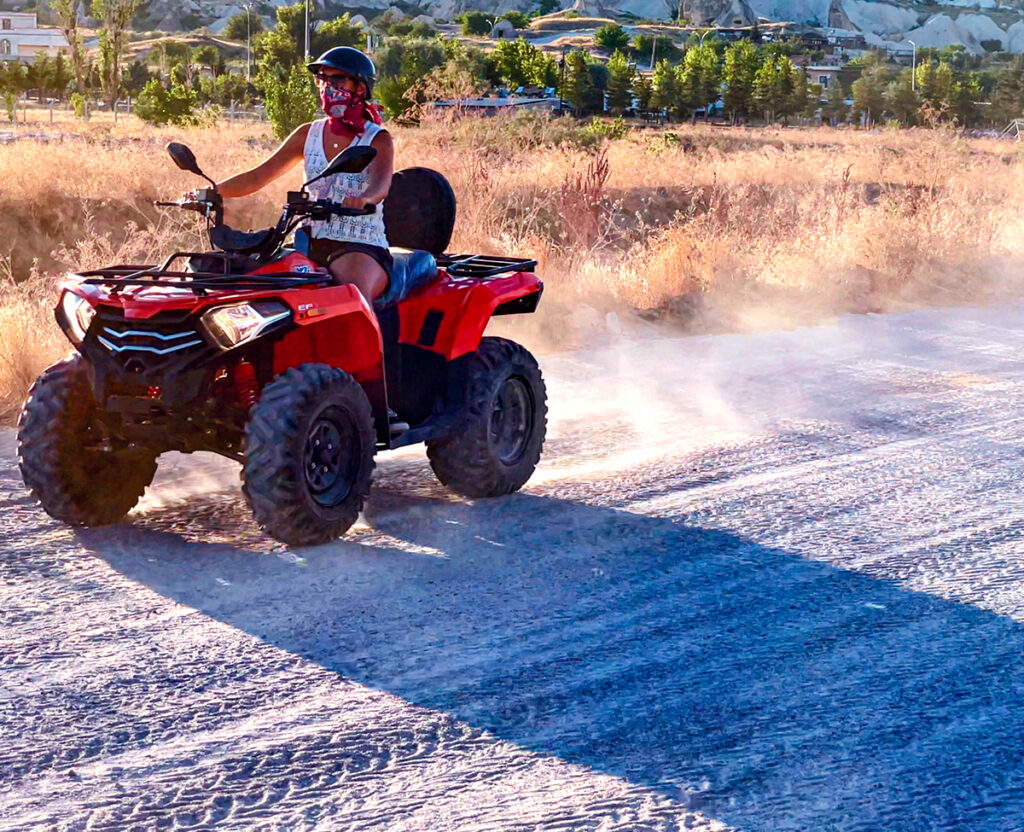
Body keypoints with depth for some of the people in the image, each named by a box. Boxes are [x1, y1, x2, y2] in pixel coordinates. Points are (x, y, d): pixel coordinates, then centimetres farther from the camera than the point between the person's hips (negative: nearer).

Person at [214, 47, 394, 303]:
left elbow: (382, 182, -20)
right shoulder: (308, 134, 15)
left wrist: (364, 198, -45)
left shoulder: (378, 139, 0)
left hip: (361, 247, -5)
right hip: (313, 242, 5)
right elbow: (259, 176, 13)